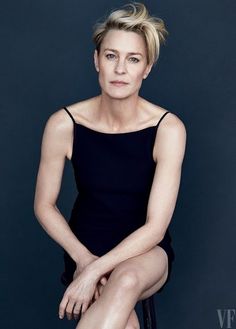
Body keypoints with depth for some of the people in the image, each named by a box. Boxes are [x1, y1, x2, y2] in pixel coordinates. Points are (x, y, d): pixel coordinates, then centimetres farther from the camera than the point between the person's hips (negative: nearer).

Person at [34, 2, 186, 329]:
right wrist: (82, 258, -15)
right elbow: (44, 205, -1)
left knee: (126, 280, -38)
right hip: (85, 247, 1)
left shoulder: (168, 128, -15)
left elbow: (155, 226, -17)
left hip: (145, 251, 0)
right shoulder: (64, 124, -12)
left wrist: (95, 271, -25)